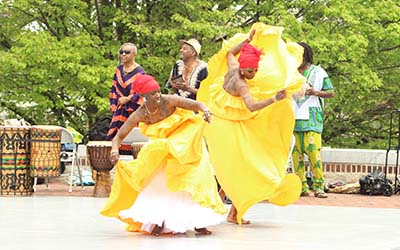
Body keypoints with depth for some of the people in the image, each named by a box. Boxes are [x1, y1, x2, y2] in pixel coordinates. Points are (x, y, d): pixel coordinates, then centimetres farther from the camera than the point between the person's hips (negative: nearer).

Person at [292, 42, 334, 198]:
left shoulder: (318, 72, 7)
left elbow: (331, 93, 6)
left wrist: (315, 92, -11)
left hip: (311, 118, -4)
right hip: (293, 117, 4)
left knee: (313, 151, -13)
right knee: (296, 153, -1)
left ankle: (318, 187, -9)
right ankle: (302, 187, 2)